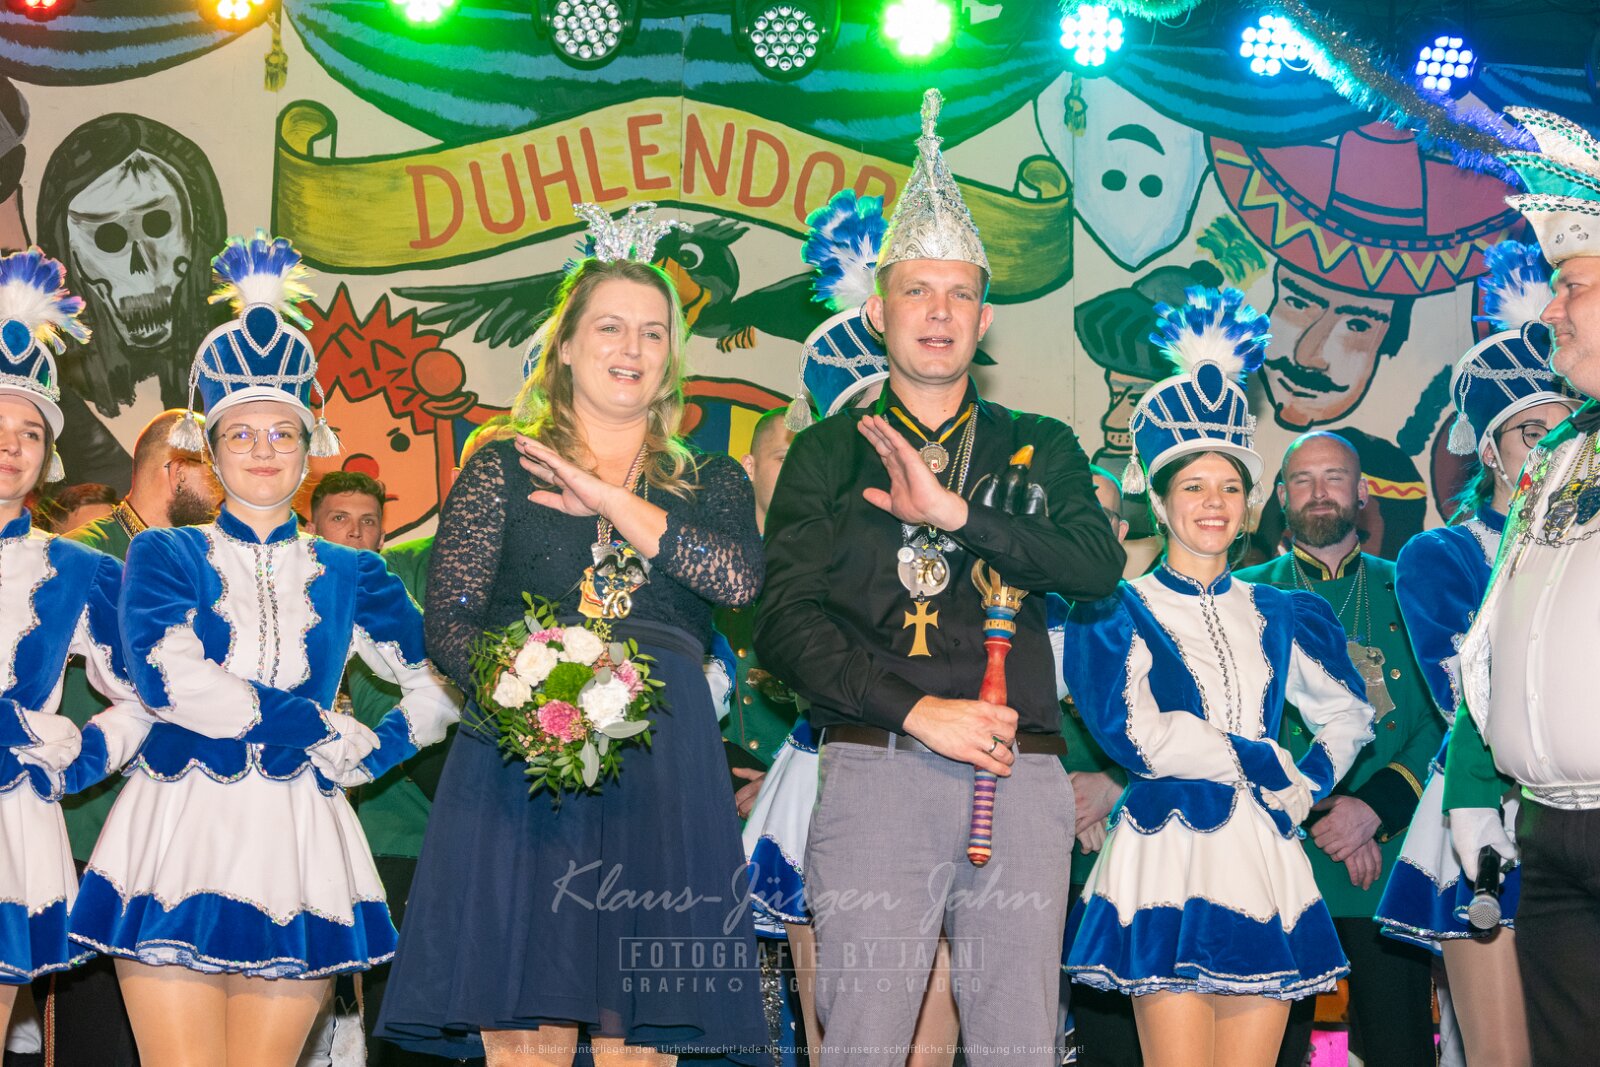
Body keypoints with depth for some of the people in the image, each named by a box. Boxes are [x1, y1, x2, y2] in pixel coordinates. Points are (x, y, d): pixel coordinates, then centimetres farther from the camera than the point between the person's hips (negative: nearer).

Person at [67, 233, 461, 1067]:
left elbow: (441, 685, 15)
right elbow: (166, 675, -10)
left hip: (295, 841, 2)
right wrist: (326, 731, -8)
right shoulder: (165, 554, 8)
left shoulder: (348, 576, 15)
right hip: (179, 834, -2)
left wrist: (374, 754, -1)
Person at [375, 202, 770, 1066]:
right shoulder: (504, 468, 14)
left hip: (660, 775, 2)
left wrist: (612, 501, -2)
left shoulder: (710, 482, 19)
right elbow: (447, 617, 2)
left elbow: (737, 576, -3)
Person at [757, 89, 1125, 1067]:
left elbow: (1100, 567, -1)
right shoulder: (828, 453, 12)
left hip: (1022, 775, 2)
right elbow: (787, 623, 2)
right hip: (877, 766, -1)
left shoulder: (1041, 448, 17)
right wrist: (918, 711, -9)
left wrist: (957, 512, -10)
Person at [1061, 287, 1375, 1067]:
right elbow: (1135, 738, -12)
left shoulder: (1277, 616, 16)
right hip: (1169, 858, -4)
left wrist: (1312, 784, 11)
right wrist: (1269, 763, -4)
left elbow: (1348, 715, 30)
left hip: (1264, 861, 5)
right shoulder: (1118, 612, 1)